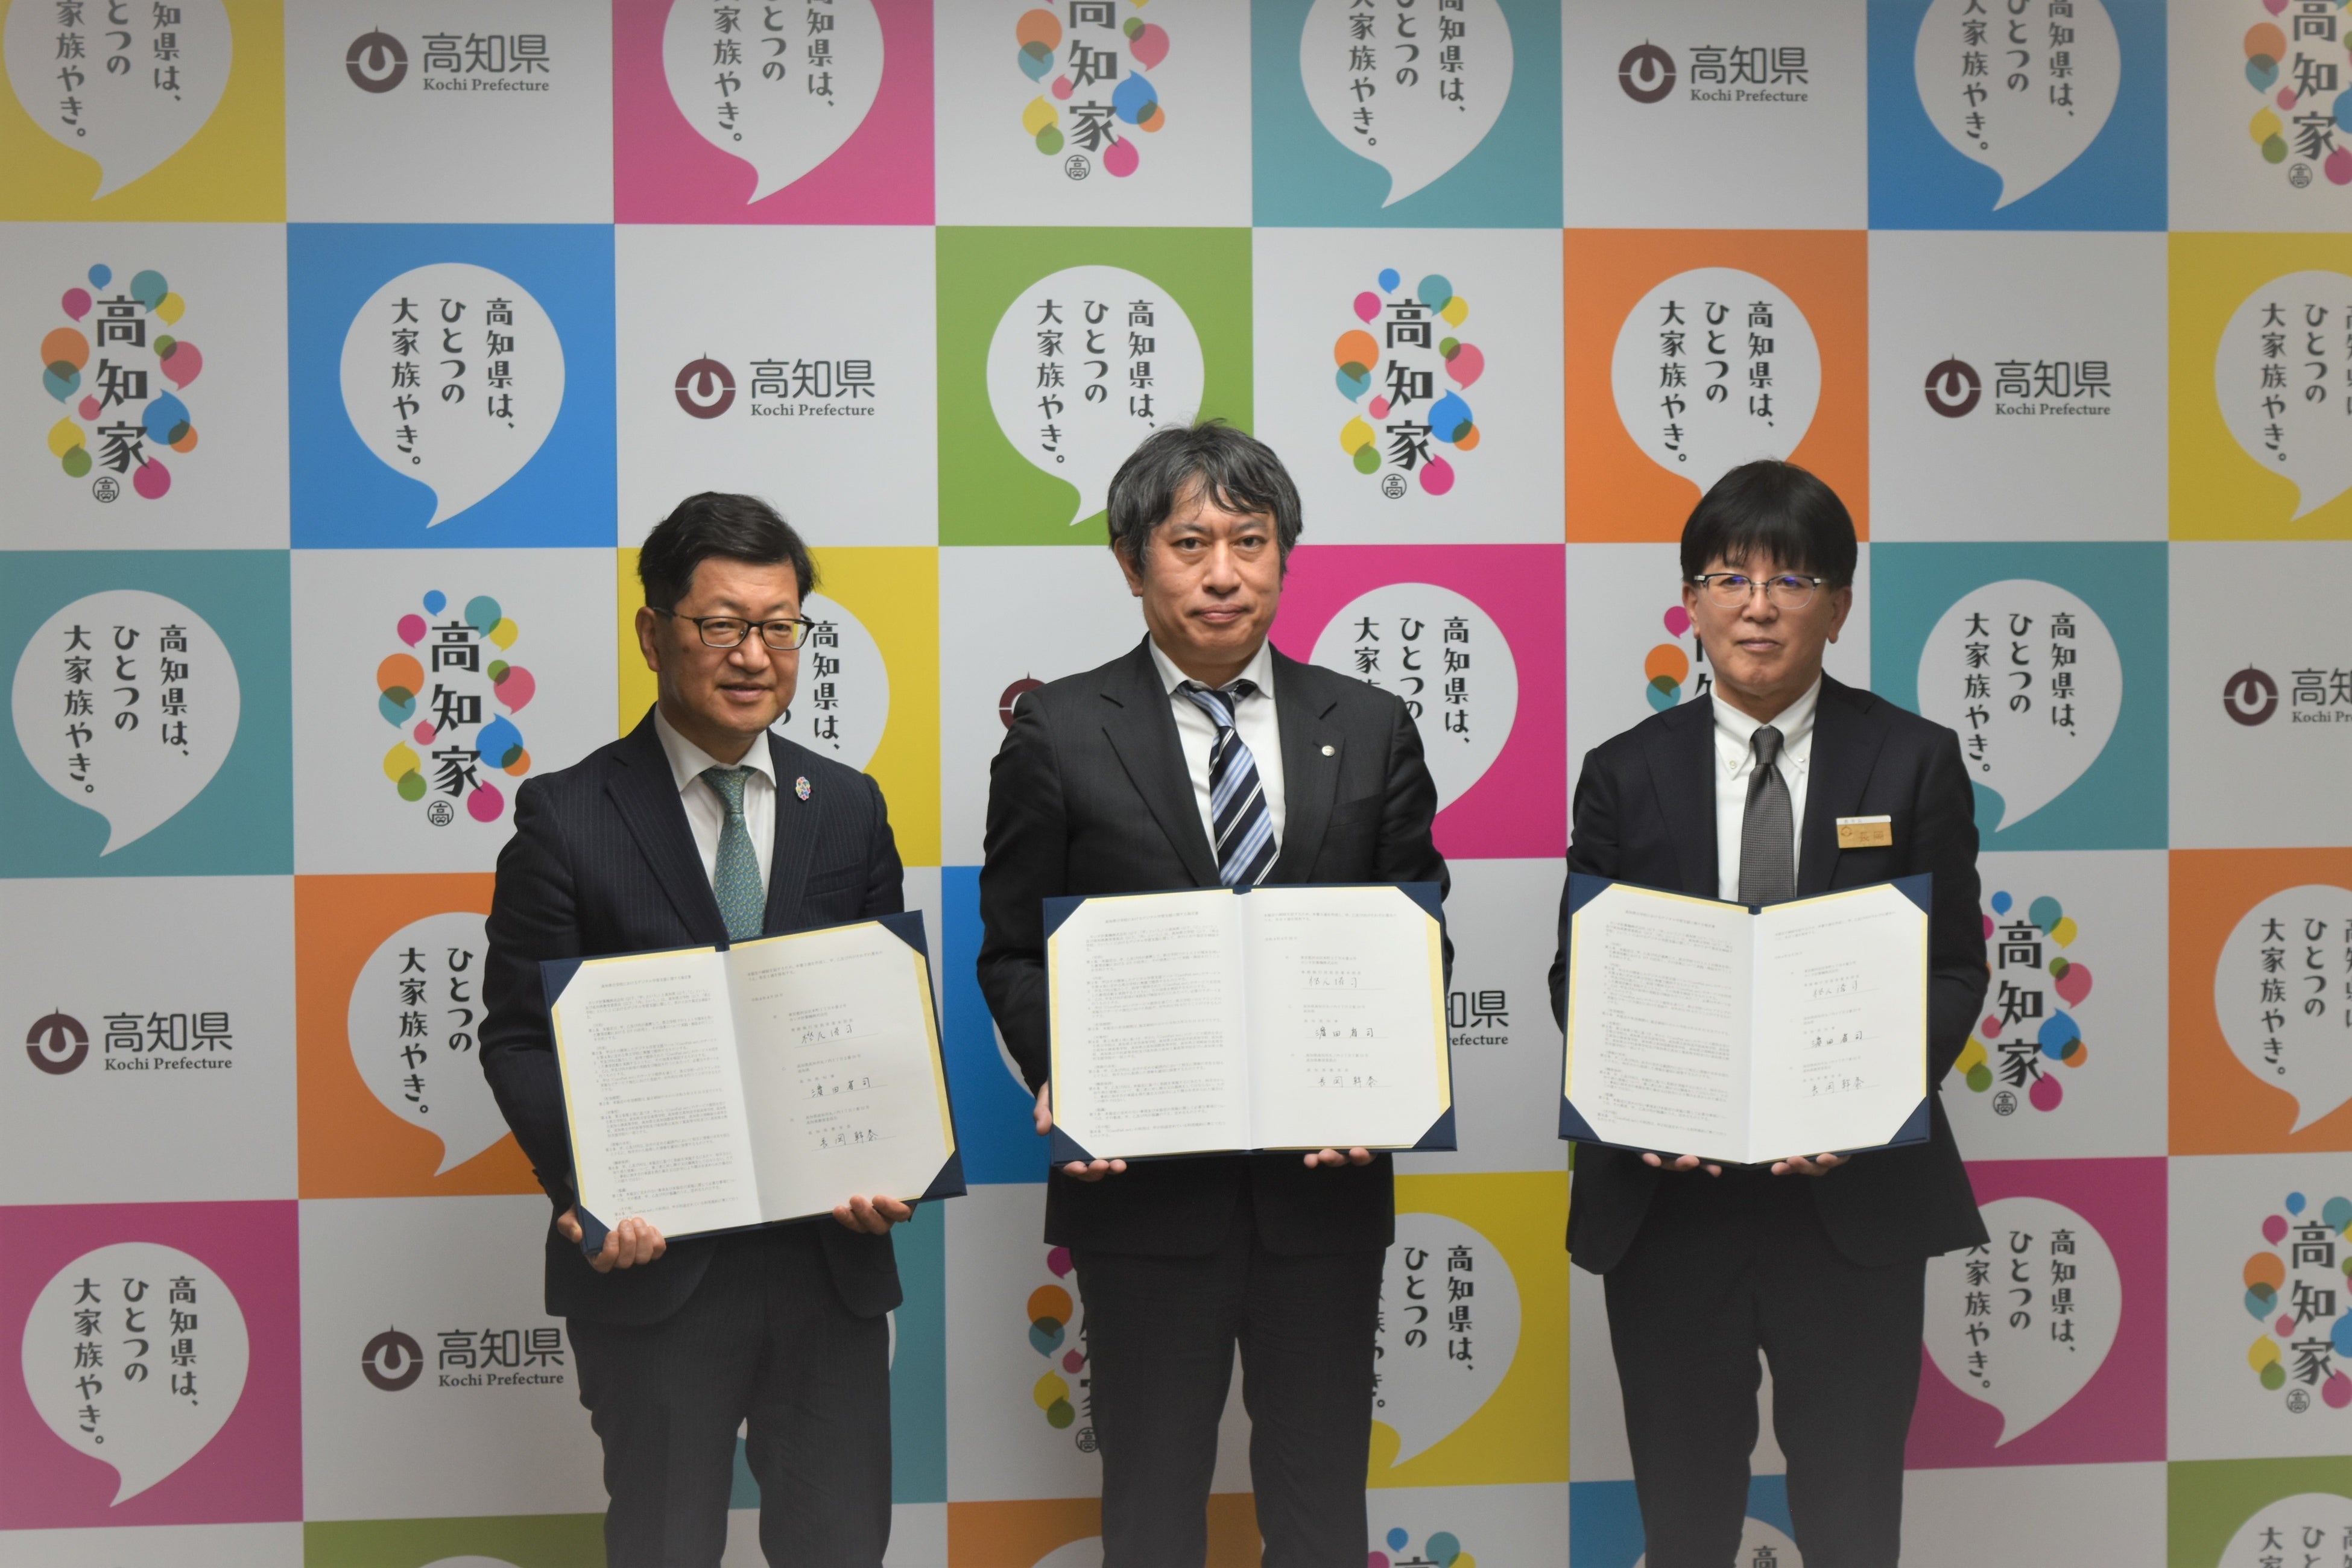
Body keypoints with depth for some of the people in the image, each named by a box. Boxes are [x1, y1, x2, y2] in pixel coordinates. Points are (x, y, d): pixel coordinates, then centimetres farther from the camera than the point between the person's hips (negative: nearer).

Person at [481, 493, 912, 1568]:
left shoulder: (848, 810, 6)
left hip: (830, 1252, 3)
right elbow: (519, 1036, -4)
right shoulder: (568, 817, -4)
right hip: (653, 1258, -3)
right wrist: (589, 1189, -19)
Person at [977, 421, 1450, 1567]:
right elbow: (1013, 951, 1)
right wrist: (1060, 1078, -16)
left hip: (1326, 1175, 2)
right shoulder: (1059, 733, 0)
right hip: (1144, 1175, -2)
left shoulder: (1370, 730, 6)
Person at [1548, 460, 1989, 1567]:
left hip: (1853, 1192, -1)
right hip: (1667, 1190, 1)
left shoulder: (1914, 760, 2)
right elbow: (1576, 973, 4)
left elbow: (1954, 968, -1)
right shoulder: (1627, 772, 5)